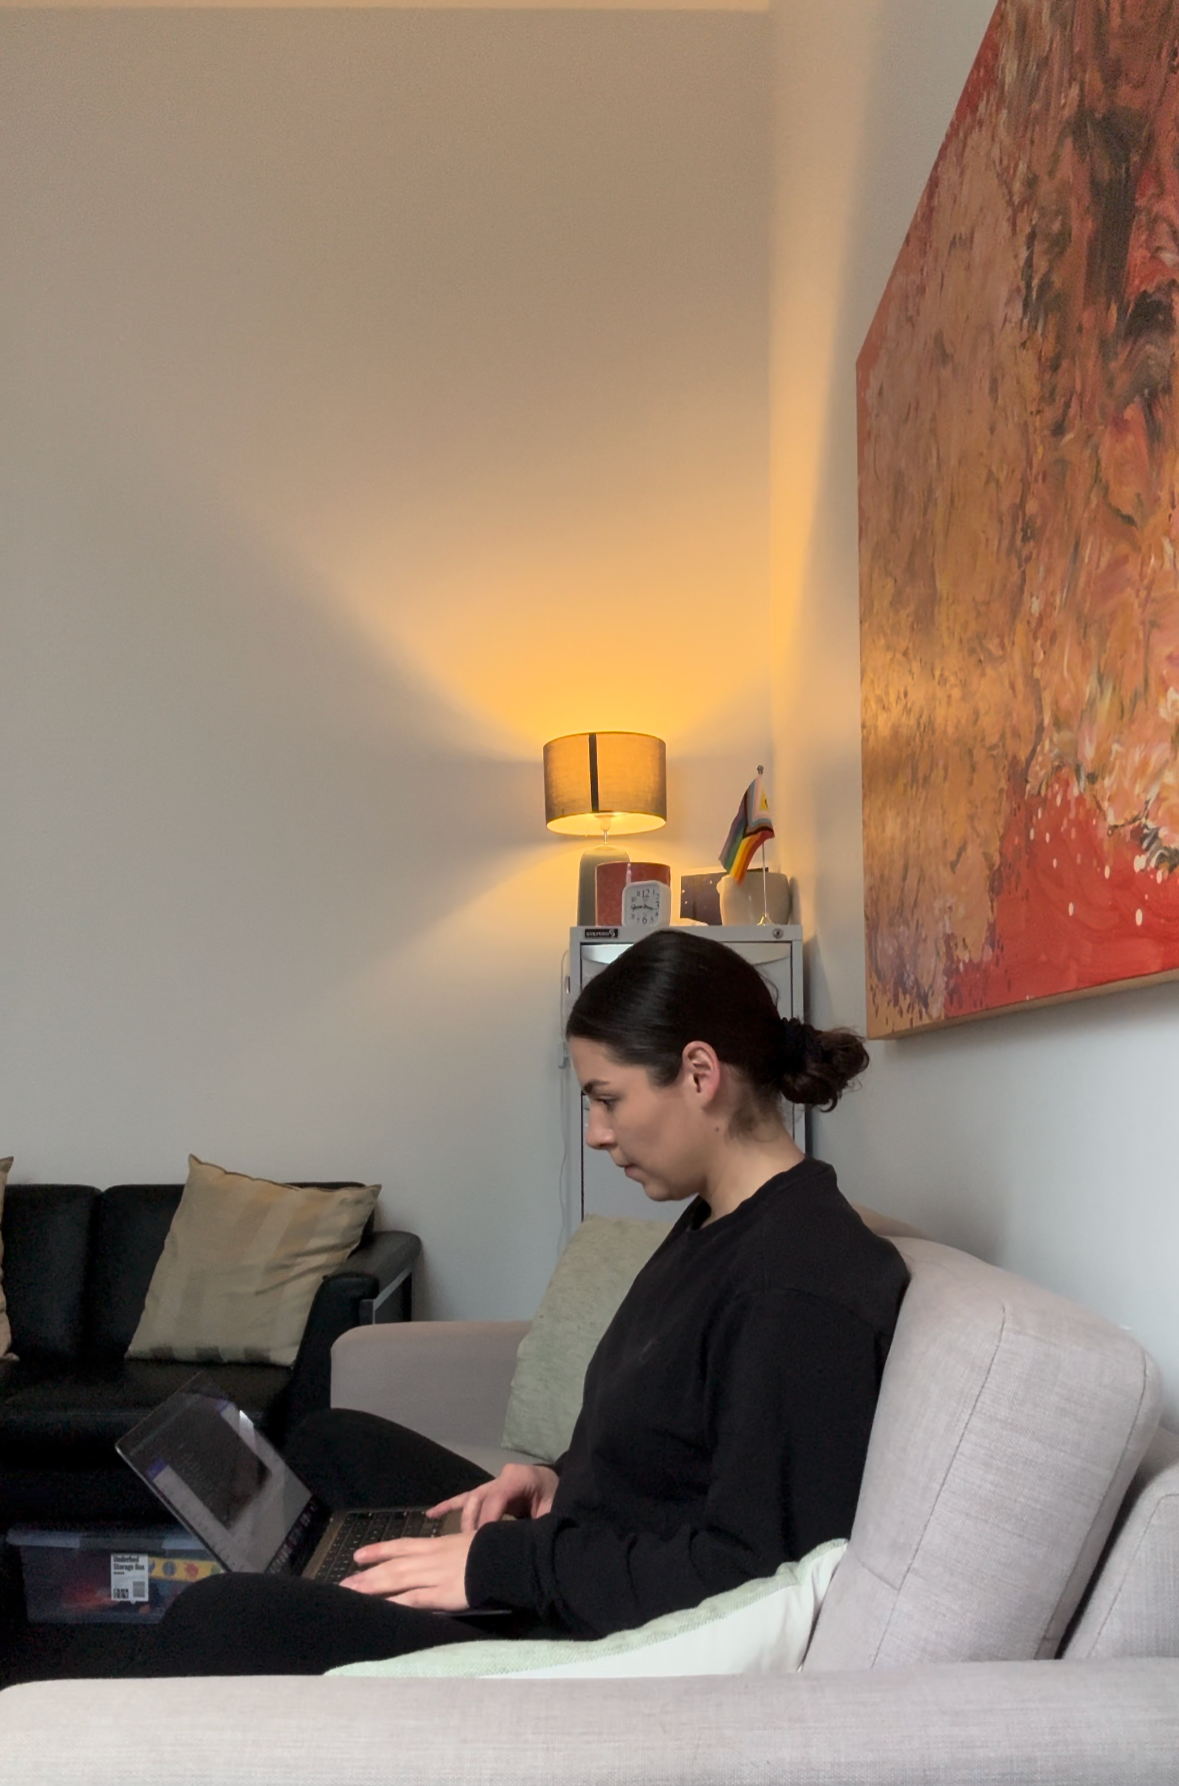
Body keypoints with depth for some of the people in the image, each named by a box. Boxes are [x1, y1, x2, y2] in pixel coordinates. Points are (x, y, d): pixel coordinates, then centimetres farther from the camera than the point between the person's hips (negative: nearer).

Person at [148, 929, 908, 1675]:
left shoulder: (802, 1290, -25)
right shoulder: (717, 1224, 7)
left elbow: (746, 1577, -26)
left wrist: (500, 1564, -21)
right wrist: (562, 1479, 3)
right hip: (564, 1580, 11)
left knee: (216, 1622, -18)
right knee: (332, 1443, 24)